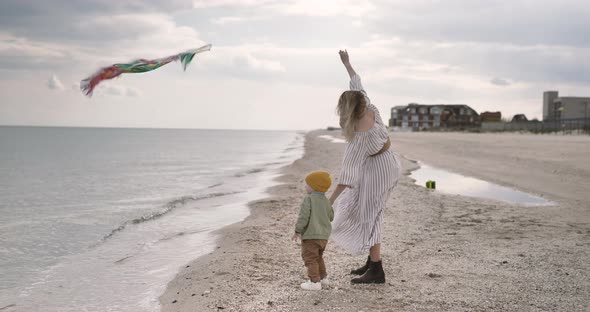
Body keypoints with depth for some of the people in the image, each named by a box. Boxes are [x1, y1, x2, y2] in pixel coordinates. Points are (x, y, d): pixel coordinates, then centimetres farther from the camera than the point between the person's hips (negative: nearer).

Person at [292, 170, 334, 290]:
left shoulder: (308, 199, -16)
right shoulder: (326, 200, 7)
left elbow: (303, 216, -21)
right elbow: (331, 217, 14)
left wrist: (297, 231, -13)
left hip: (310, 235, -8)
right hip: (324, 235, 8)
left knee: (310, 258, -1)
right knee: (318, 257, 24)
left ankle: (315, 281, -4)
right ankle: (323, 277, 31)